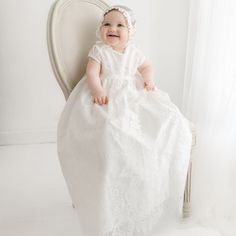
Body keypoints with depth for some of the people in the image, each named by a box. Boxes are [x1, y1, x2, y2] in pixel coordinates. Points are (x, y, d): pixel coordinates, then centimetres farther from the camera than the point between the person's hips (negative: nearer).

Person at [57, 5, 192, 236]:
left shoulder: (134, 52, 15)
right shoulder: (99, 50, 3)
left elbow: (146, 66, 27)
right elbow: (92, 73, -7)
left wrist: (148, 78, 4)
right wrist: (97, 90, -26)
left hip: (134, 96, 5)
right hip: (107, 98, -4)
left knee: (169, 120, -14)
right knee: (109, 130, -37)